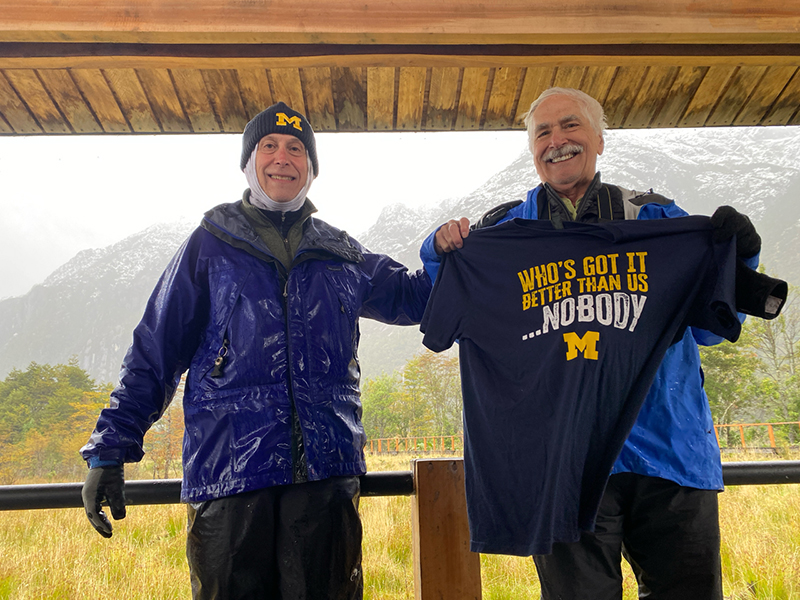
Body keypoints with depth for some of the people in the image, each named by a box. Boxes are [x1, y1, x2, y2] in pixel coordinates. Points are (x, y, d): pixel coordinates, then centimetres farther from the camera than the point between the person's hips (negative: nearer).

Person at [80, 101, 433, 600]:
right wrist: (109, 450, 1)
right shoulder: (212, 245, 7)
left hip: (326, 471, 2)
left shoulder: (341, 253, 14)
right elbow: (155, 351, 6)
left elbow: (413, 299, 25)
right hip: (227, 465, -2)